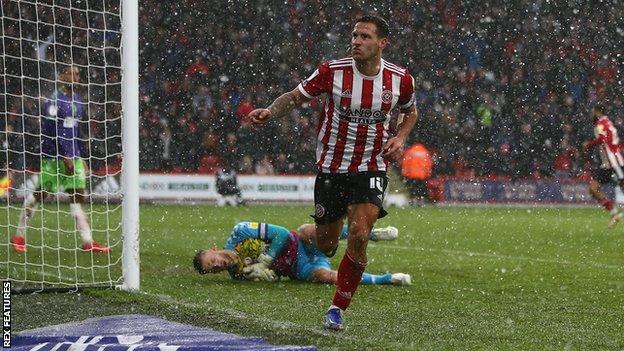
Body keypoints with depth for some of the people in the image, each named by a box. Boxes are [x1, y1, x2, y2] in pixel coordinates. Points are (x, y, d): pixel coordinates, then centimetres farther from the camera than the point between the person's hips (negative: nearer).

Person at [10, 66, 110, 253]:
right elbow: (52, 131, -17)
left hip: (73, 156, 7)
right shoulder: (54, 100, -11)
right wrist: (66, 157, -20)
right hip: (54, 155, -7)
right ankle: (19, 236, 14)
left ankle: (88, 242, -3)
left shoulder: (77, 100, 15)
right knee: (41, 193, 0)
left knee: (78, 195, 0)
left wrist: (80, 157, 21)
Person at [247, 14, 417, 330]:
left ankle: (337, 308, -3)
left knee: (358, 238, -19)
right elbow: (295, 96, -1)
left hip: (371, 169, 0)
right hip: (331, 167, 0)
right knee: (325, 246, 5)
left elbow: (409, 111, 16)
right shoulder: (332, 71, -11)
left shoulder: (401, 79, -5)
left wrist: (400, 138, -2)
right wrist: (270, 111, -20)